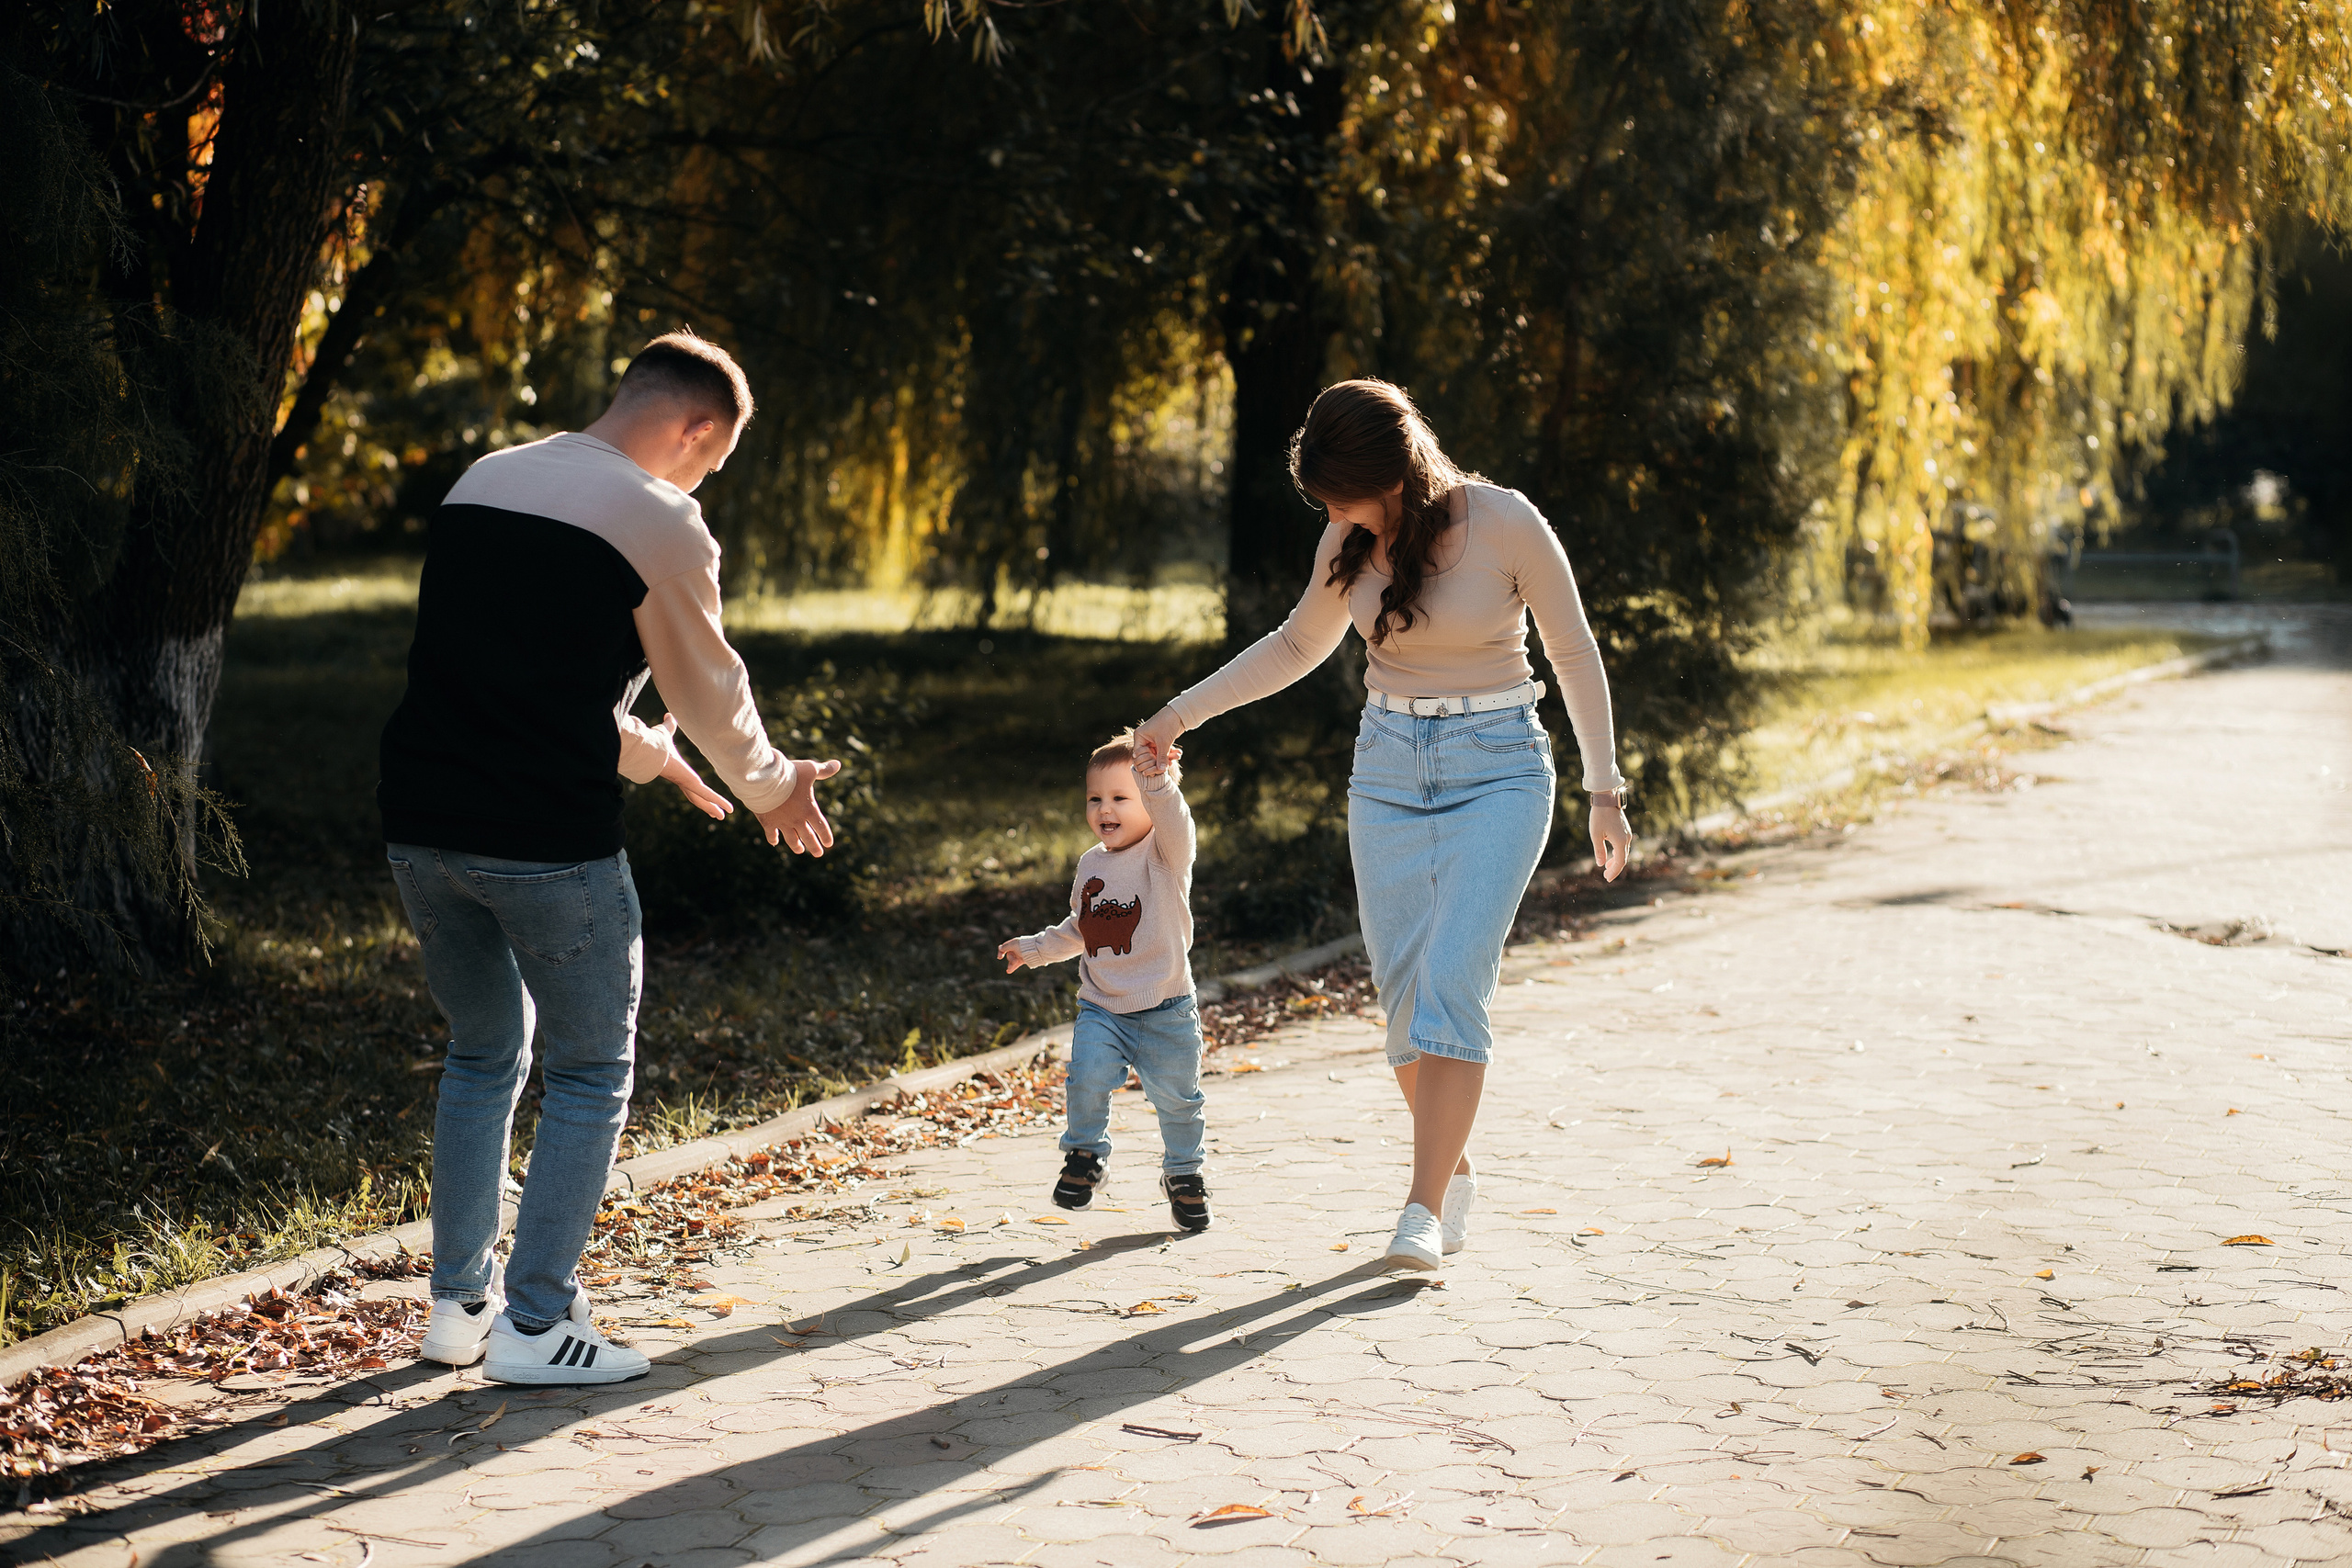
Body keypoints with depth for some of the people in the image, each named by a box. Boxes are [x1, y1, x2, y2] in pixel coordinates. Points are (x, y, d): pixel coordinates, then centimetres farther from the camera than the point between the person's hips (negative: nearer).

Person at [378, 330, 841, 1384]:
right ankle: (536, 1324, 8)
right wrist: (773, 788, 24)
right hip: (549, 842, -7)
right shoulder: (658, 521, -6)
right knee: (592, 1072, 9)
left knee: (484, 1053, 22)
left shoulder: (481, 482, 15)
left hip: (422, 825, 7)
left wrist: (653, 754, 35)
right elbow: (709, 689, 4)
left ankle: (457, 1307, 24)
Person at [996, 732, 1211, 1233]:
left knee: (1176, 1098, 6)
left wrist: (1157, 782, -52)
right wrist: (1033, 948, 22)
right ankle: (1086, 1154, 8)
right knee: (1088, 1079, -17)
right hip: (1101, 1009, 3)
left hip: (1164, 1009, -3)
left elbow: (1173, 821, -34)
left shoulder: (1164, 854, -9)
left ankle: (1182, 1173, 31)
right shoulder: (1091, 864, 8)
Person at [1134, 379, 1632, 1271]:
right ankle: (1455, 1169, 23)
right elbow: (1301, 644, 17)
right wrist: (1184, 712, 13)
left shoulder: (1506, 525, -13)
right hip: (1388, 770, 4)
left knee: (1450, 987, -16)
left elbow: (1573, 653, -3)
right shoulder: (1353, 541, 0)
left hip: (1497, 771, -4)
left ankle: (1423, 1214, -14)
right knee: (1405, 996, 1)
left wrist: (1605, 792, -1)